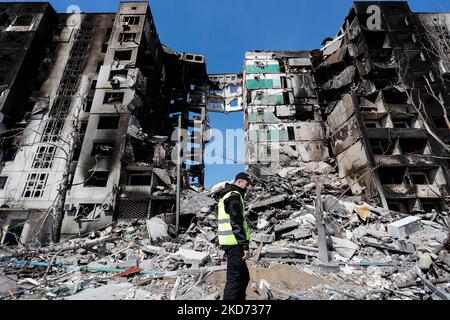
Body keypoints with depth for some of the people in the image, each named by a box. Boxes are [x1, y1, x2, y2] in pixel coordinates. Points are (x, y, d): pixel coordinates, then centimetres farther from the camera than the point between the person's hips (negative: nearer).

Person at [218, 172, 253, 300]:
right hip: (234, 243, -10)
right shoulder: (235, 196, -13)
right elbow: (237, 224, -20)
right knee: (234, 279, -3)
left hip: (229, 243, 10)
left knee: (244, 276, 20)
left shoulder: (226, 195, 19)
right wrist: (245, 246, -19)